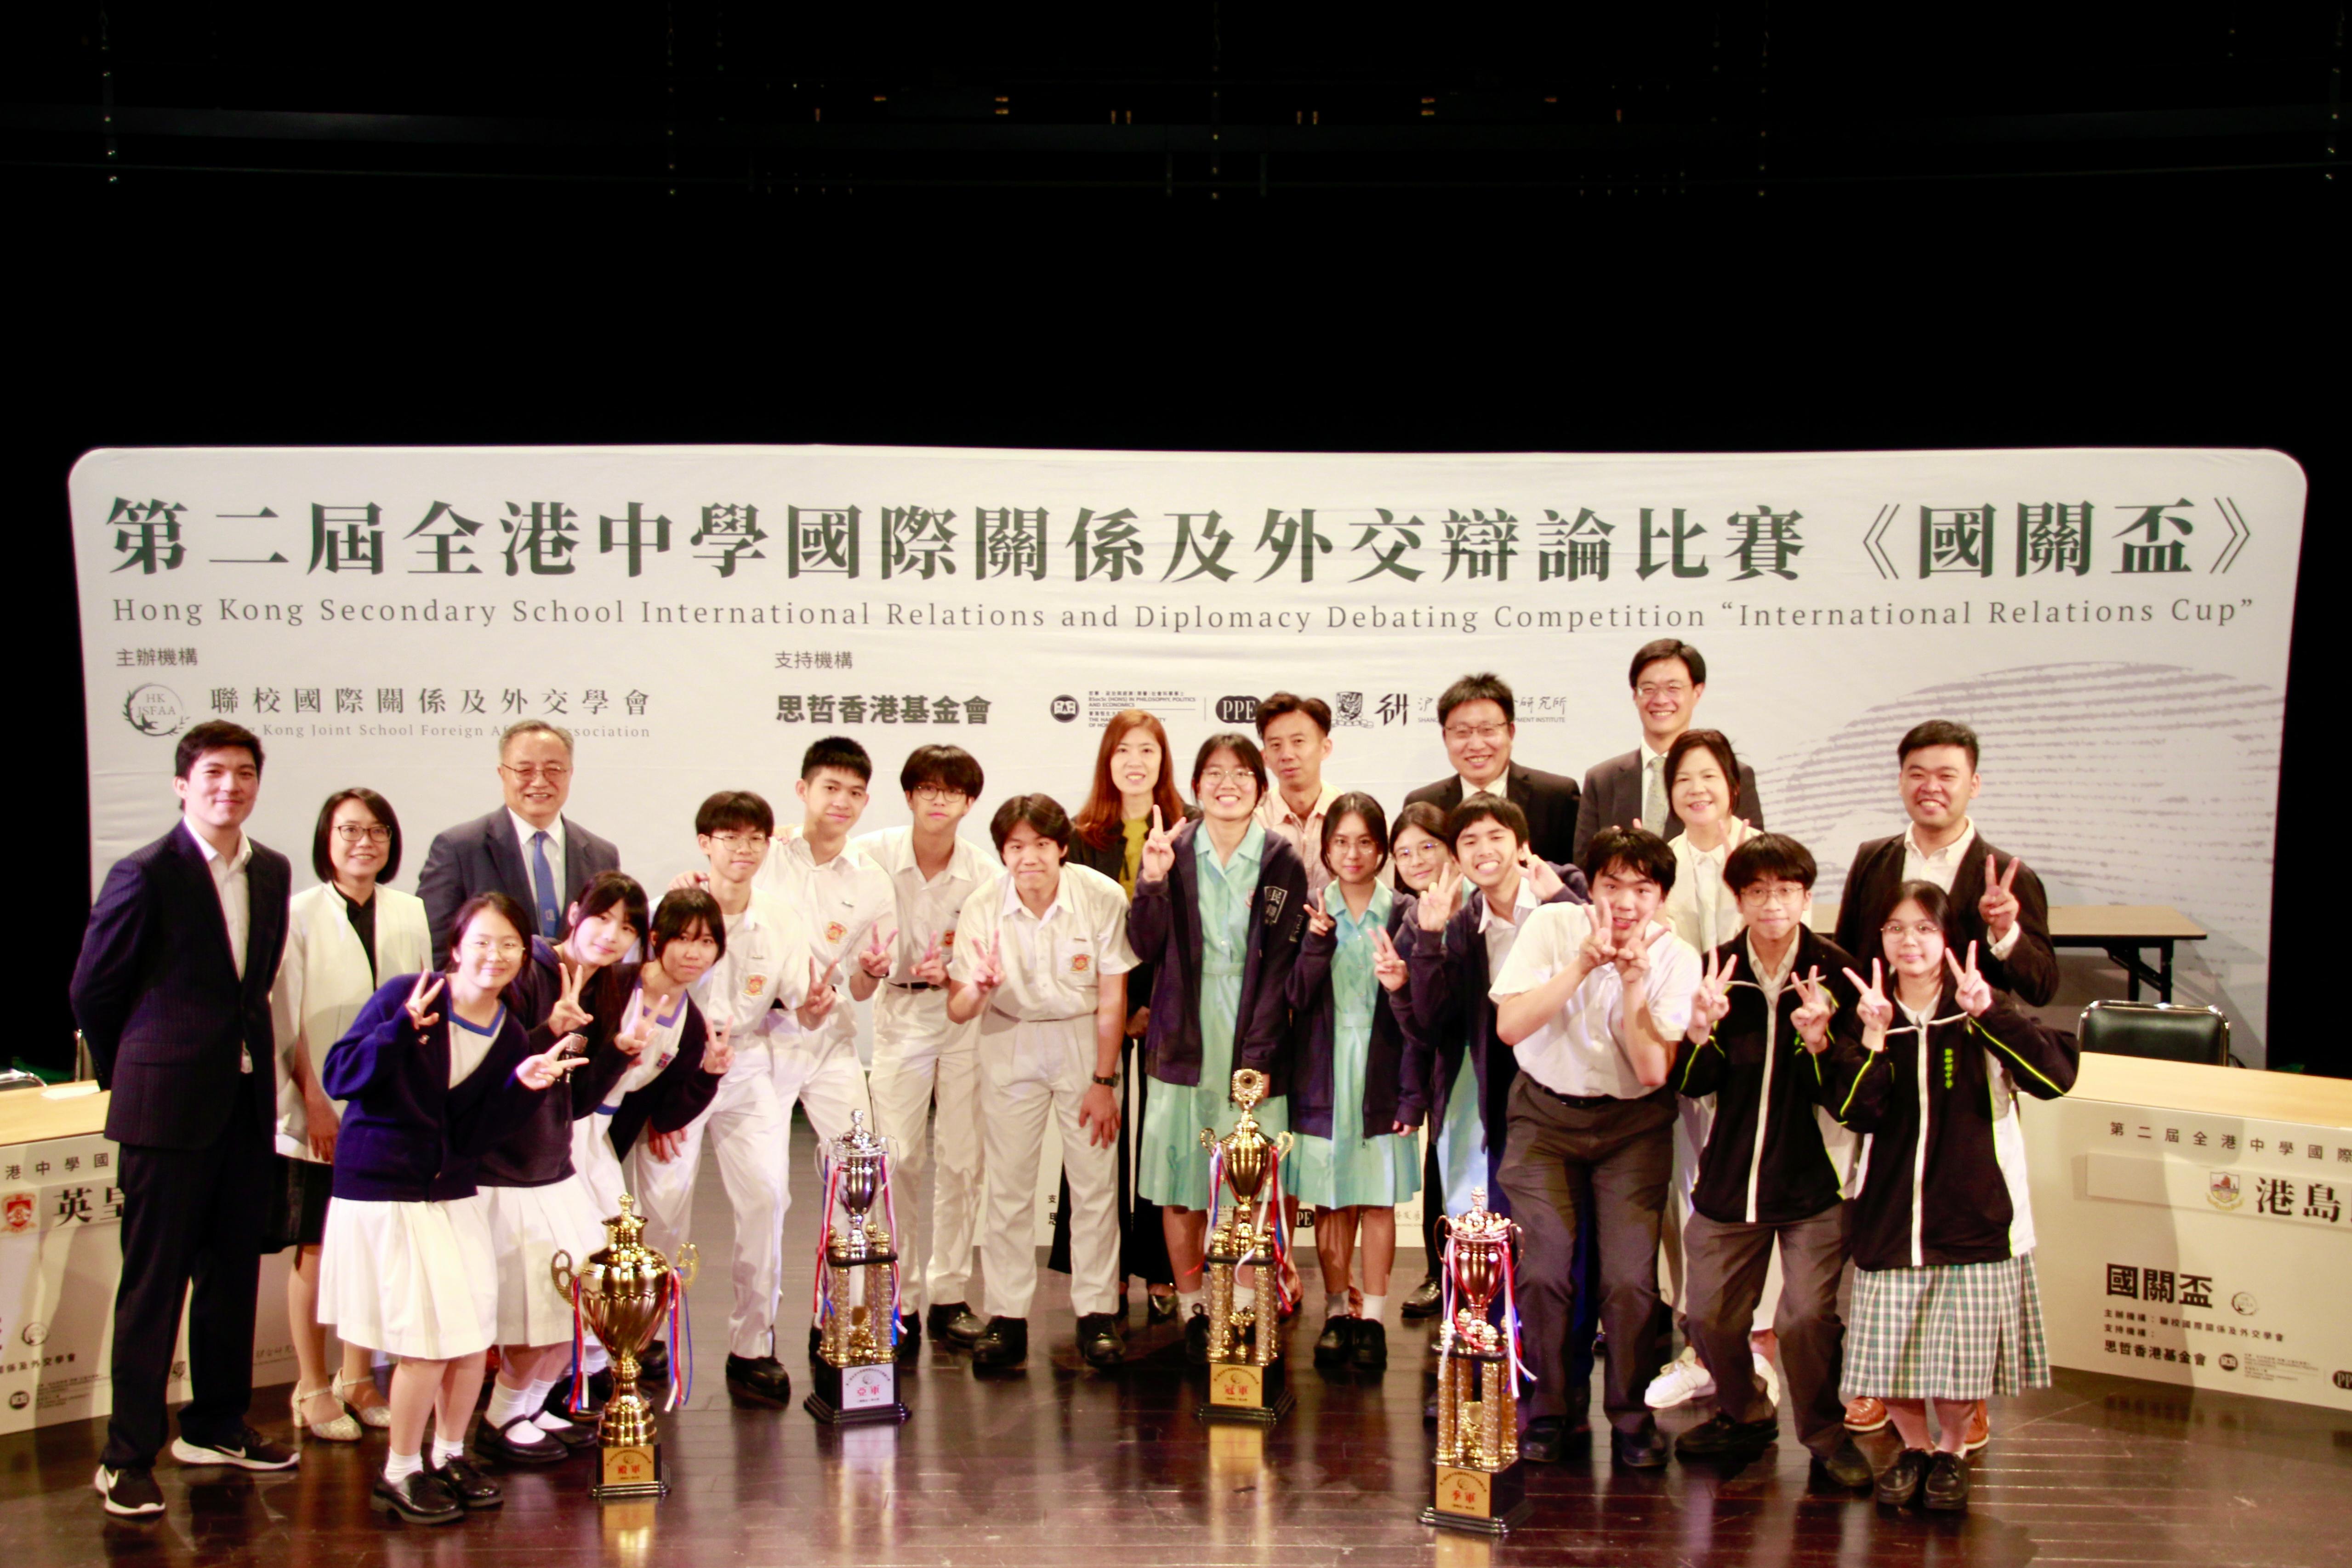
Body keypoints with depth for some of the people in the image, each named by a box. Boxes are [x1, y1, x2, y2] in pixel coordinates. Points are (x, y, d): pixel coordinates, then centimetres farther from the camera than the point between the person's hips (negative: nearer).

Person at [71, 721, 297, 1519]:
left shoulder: (272, 873, 7)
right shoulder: (145, 875, -10)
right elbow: (92, 990, -2)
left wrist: (244, 1055, 11)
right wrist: (131, 1079, 7)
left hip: (246, 1101, 6)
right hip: (168, 1107, -6)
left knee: (232, 1272, 14)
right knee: (153, 1283, 0)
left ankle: (216, 1425, 28)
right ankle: (128, 1457, 10)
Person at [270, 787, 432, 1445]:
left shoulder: (410, 914, 6)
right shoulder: (301, 915, -6)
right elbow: (286, 1019, -6)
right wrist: (313, 1103, -11)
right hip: (321, 1111, -3)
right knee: (317, 1248, 4)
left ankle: (357, 1381, 22)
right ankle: (312, 1389, 15)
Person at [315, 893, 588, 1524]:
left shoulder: (511, 1038, 2)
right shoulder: (407, 997, -12)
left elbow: (472, 1136, -1)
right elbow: (338, 1077, -17)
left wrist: (523, 1086, -15)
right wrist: (402, 1030, -30)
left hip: (451, 1191, 6)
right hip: (381, 1187, -6)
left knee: (475, 1330, 5)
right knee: (428, 1338, -7)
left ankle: (449, 1456, 25)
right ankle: (399, 1474, 11)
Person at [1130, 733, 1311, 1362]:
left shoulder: (1283, 864, 2)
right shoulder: (1173, 852, 5)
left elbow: (1282, 967, -1)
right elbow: (1145, 947, -2)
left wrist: (1259, 1053, -10)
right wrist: (1152, 880, -18)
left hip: (1251, 1043, -1)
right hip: (1185, 1043, 1)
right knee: (1179, 1178, 4)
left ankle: (1244, 1310, 13)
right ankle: (1191, 1308, 16)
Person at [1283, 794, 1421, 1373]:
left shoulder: (1402, 914, 1)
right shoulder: (1311, 912, 4)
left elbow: (1416, 1016, -2)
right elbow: (1297, 997, -6)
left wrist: (1399, 986, -23)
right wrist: (1317, 941, -19)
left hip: (1380, 1074, -1)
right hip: (1322, 1073, 1)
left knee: (1377, 1201, 2)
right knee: (1330, 1200, 6)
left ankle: (1372, 1318, 11)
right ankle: (1337, 1311, 18)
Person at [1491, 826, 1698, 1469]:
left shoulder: (1676, 958, -8)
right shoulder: (1552, 926, -8)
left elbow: (1655, 1071, -15)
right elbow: (1509, 1026, -18)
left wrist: (1632, 982, -24)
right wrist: (1584, 965, -25)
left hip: (1633, 1125, 0)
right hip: (1546, 1113, 0)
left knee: (1631, 1278, -11)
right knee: (1542, 1271, -10)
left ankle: (1633, 1416, 11)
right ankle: (1545, 1411, 11)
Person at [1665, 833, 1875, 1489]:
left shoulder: (1835, 973, -6)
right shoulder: (1717, 970, 1)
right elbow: (1691, 1084, -2)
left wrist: (1819, 1041, -25)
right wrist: (1700, 1029, -20)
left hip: (1814, 1179, -3)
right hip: (1729, 1175, 3)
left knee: (1806, 1316, -13)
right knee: (1708, 1317, 6)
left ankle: (1826, 1433, 14)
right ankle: (1744, 1415, 35)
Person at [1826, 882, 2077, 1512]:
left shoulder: (1979, 1017, -2)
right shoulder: (1870, 1016, 4)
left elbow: (2055, 1076, -19)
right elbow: (1855, 1113, -10)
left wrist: (1990, 1012, -27)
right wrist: (1874, 1037, -21)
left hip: (1972, 1208, -2)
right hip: (1890, 1211, 2)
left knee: (1962, 1344, 1)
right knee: (1890, 1344, 3)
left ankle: (1951, 1452, 27)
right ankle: (1913, 1446, 29)